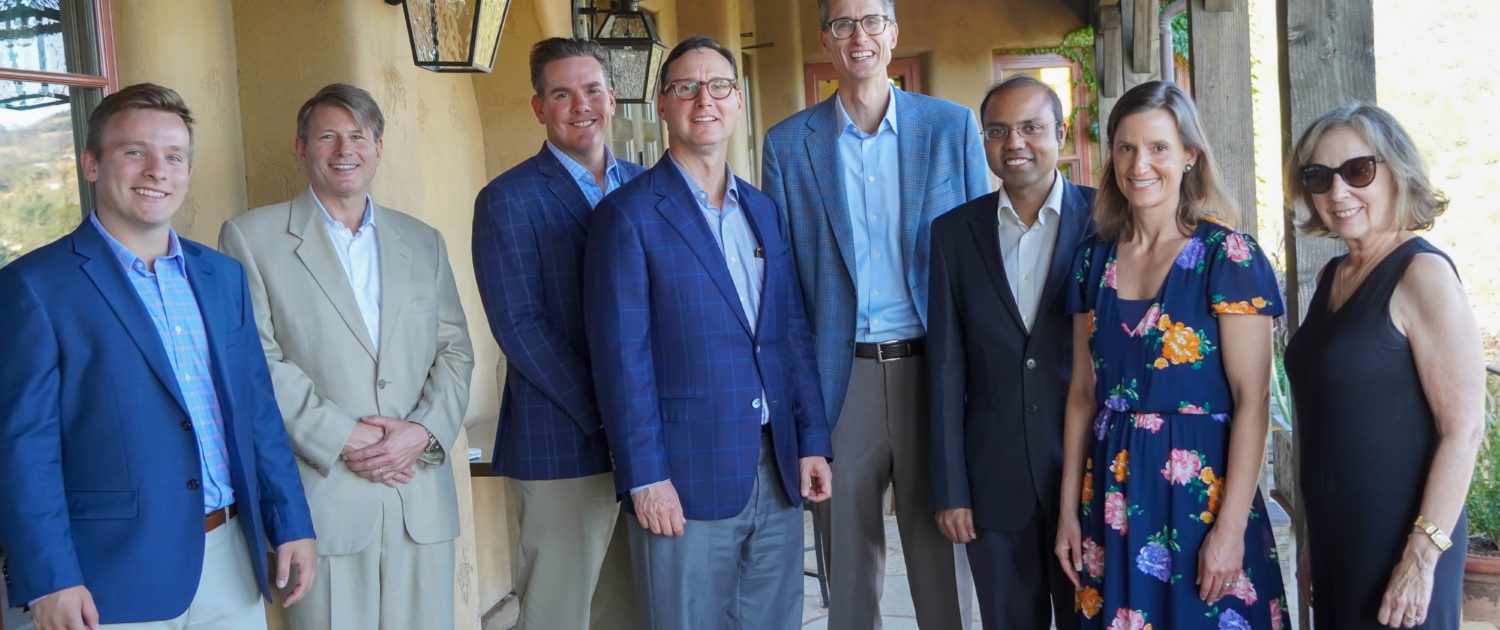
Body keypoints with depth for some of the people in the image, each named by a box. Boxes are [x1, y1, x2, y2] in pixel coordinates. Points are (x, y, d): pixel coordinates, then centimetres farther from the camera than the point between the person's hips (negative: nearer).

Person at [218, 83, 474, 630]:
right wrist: (341, 437, -13)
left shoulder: (423, 242, 16)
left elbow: (454, 349, 11)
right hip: (322, 496, -3)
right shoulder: (251, 237, 3)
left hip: (421, 496, 4)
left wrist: (424, 430, -7)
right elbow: (256, 360, -5)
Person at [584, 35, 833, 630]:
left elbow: (793, 333, 13)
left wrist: (812, 441, 7)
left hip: (778, 471, 6)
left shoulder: (763, 210, 13)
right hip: (686, 478, -5)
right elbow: (621, 355, -10)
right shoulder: (628, 214, -6)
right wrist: (645, 477, -14)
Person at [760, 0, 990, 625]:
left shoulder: (953, 127, 3)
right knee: (848, 544, 10)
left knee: (939, 544, 9)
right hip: (840, 377, 1)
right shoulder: (788, 144, 4)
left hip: (935, 367, 0)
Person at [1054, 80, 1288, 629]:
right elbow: (1083, 392, 10)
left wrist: (1231, 526, -16)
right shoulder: (1094, 258, 6)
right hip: (1114, 490, 5)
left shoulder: (1227, 255, -8)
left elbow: (1251, 399, -11)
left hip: (1202, 489, -4)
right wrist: (1069, 510, 8)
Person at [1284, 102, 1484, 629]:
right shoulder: (1332, 276, 9)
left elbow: (1464, 427, -17)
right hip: (1334, 540, 7)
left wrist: (1421, 559, -20)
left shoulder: (1422, 274, -13)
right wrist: (1312, 542, 16)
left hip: (1400, 546, -7)